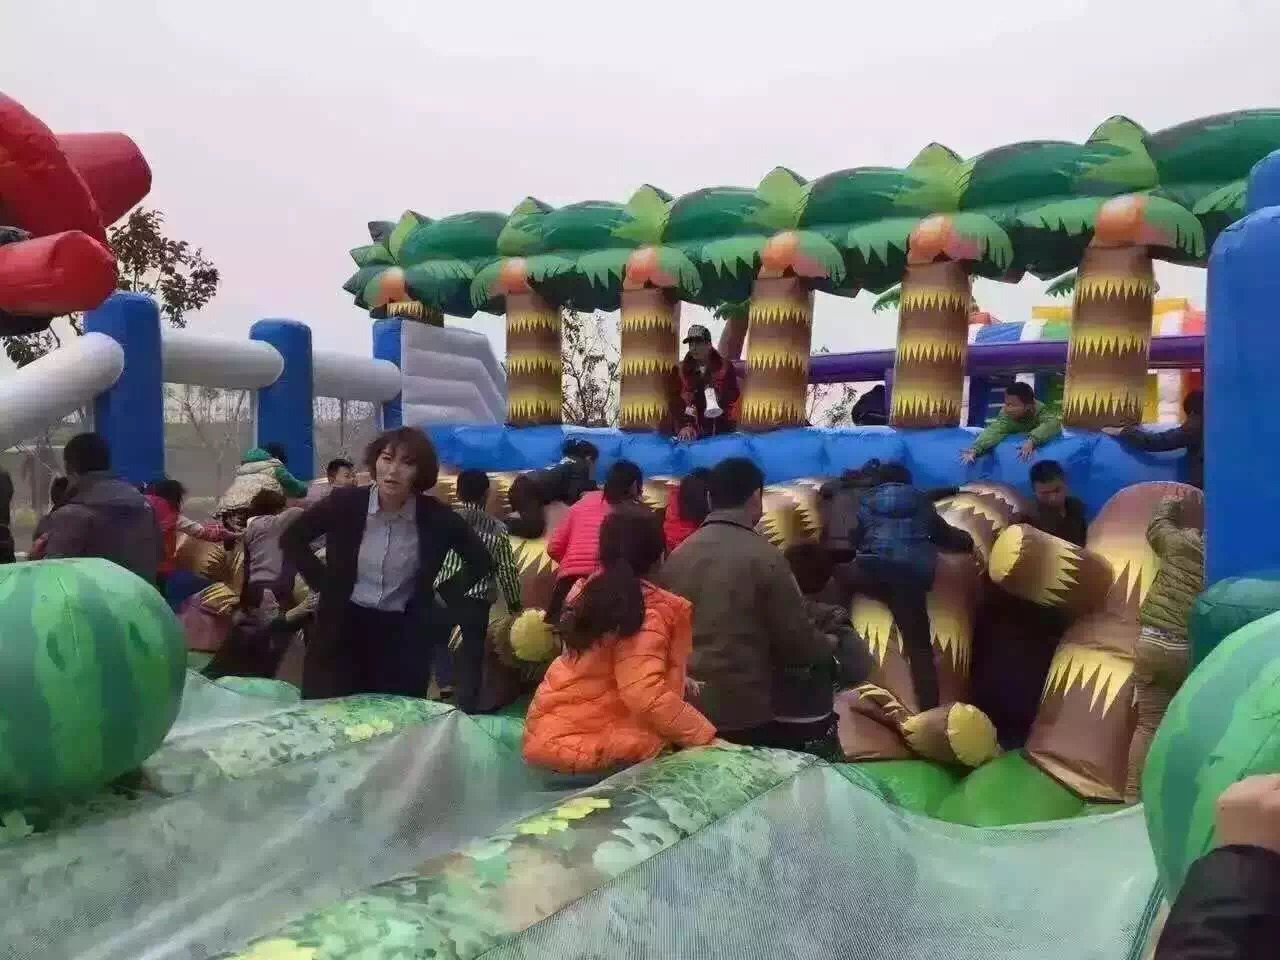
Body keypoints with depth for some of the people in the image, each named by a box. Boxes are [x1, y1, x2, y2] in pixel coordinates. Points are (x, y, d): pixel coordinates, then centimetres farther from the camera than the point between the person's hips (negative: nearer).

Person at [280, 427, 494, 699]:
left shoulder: (436, 516, -8)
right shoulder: (345, 502, -7)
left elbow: (481, 561, 5)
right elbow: (291, 539, 7)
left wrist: (443, 595, 0)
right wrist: (323, 582, 0)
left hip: (404, 637, 0)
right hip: (341, 630, 1)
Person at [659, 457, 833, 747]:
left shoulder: (676, 556, 2)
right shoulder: (764, 557, -13)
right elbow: (798, 642, -7)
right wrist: (827, 646, 13)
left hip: (686, 708, 5)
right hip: (745, 714, -5)